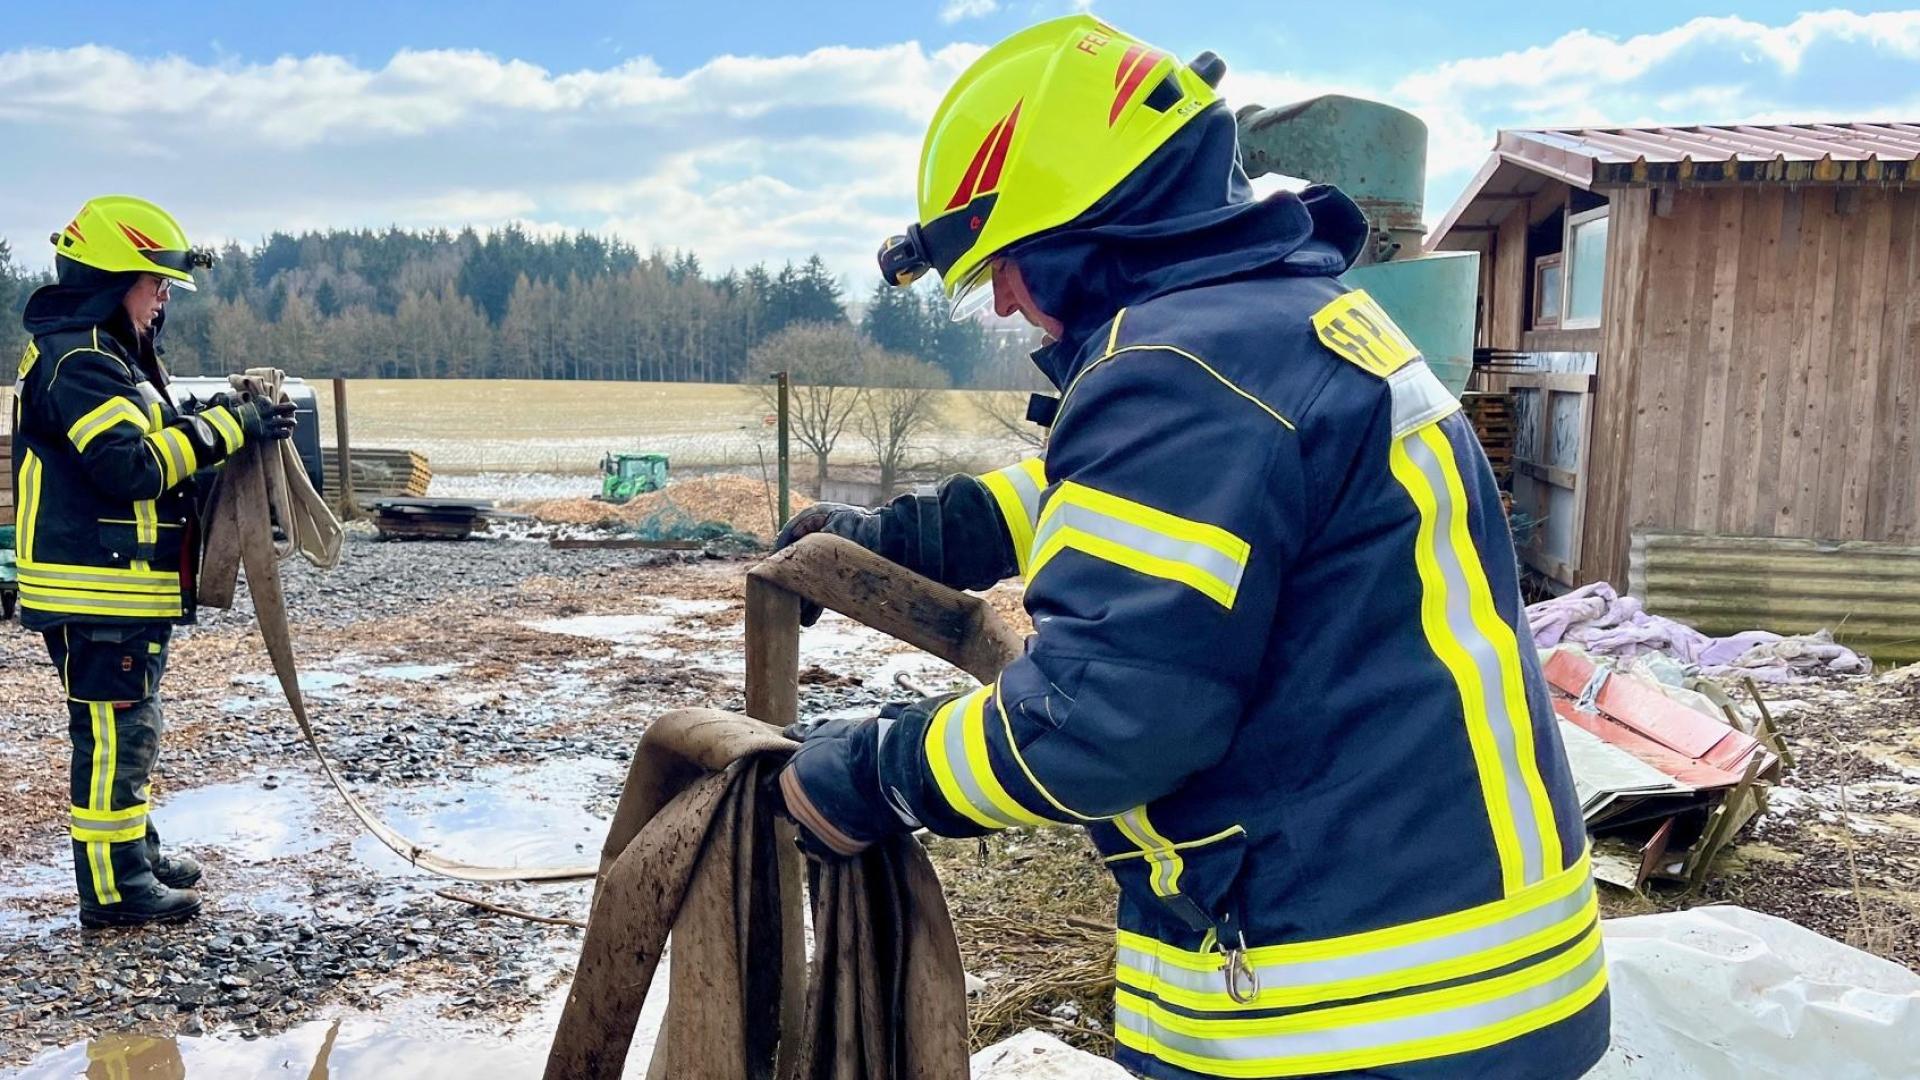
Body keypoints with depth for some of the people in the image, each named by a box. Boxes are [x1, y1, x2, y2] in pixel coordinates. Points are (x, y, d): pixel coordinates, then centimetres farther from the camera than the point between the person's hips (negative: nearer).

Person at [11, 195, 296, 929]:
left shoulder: (107, 355, 17)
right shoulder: (76, 360, -17)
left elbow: (151, 440, 17)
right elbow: (134, 463, -25)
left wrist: (222, 420, 3)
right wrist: (224, 427, -20)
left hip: (126, 590, 11)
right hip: (96, 595, -11)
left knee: (127, 731, 20)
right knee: (115, 736, -3)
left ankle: (136, 854, 33)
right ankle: (114, 889, 6)